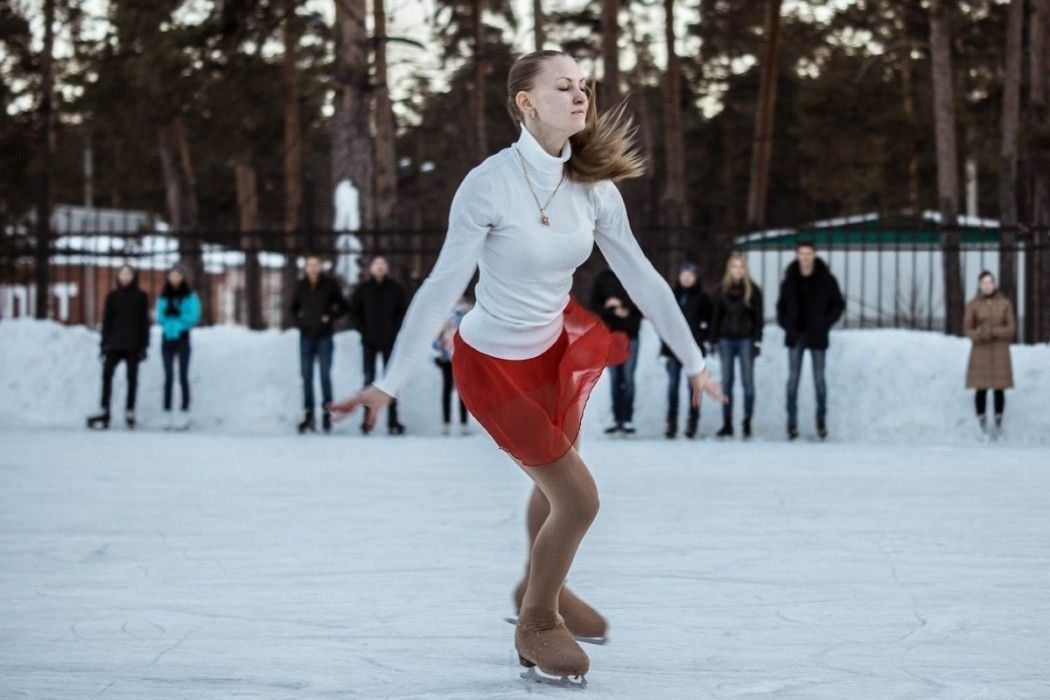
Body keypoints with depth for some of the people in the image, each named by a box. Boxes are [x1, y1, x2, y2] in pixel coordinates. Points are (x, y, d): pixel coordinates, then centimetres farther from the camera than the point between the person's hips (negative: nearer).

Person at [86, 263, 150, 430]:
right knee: (107, 374, -10)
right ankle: (104, 413, -11)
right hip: (114, 343, 1)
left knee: (132, 377, 3)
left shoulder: (141, 297, 4)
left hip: (133, 345, -1)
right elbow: (106, 321, 10)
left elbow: (144, 322, 2)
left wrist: (143, 346, -4)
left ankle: (130, 412, 9)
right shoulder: (112, 296, 9)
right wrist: (104, 344, 3)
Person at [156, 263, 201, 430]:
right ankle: (167, 415, 4)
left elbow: (194, 317, -7)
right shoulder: (164, 297, 9)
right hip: (167, 339, 3)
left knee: (183, 377, -3)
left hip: (183, 339, -3)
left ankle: (184, 415, -3)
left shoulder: (190, 296, -1)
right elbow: (160, 318, 4)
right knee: (168, 377, 3)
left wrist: (176, 316, -13)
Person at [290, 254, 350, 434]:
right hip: (306, 336, 3)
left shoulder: (330, 284, -2)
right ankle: (309, 415, 7)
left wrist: (330, 317, -10)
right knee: (306, 375, 3)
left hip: (324, 336, -3)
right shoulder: (301, 285, 7)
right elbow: (294, 307, 20)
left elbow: (344, 307, 2)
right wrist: (298, 321, 3)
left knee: (325, 376, -2)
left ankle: (327, 414, 2)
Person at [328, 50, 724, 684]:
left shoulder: (594, 187, -10)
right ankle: (536, 624, 23)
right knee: (579, 498, -2)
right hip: (494, 363, -6)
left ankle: (540, 587, 51)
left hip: (554, 348, 6)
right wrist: (390, 384, -27)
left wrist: (694, 362, 1)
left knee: (555, 482, 23)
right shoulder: (489, 184, -26)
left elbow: (642, 277, -3)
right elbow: (443, 287, -26)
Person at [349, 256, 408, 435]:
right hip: (369, 342, 0)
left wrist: (395, 330, -4)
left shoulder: (394, 288, 3)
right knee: (369, 380, 3)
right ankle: (367, 418, 5)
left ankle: (392, 421, 1)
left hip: (390, 341, 0)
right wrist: (363, 330, -1)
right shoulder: (363, 289, 3)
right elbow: (354, 311, 8)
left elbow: (403, 311, 6)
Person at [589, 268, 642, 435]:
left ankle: (628, 420, -2)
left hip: (630, 335, -2)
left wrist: (624, 305, -15)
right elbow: (594, 306, 1)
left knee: (628, 378, -4)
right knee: (614, 379, 5)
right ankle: (617, 419, 8)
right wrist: (614, 311, -15)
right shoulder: (602, 279, 6)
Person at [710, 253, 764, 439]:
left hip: (745, 339, -3)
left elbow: (758, 317, 0)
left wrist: (757, 340, -6)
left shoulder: (752, 290, 0)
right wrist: (714, 339, 5)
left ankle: (747, 422, 5)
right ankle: (727, 423, 7)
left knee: (748, 381, -1)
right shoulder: (722, 290, 7)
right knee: (726, 382, 3)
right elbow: (717, 316, 10)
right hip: (726, 340, 3)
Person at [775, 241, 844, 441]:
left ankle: (821, 420, 13)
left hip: (817, 336, -2)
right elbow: (781, 306, 16)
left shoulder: (826, 280, -3)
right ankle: (792, 422, 5)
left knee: (819, 379, 4)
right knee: (793, 378, 2)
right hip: (796, 336, 2)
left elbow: (839, 304, 4)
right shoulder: (789, 280, 4)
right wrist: (785, 325, 1)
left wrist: (825, 324, -6)